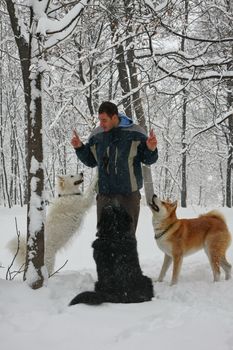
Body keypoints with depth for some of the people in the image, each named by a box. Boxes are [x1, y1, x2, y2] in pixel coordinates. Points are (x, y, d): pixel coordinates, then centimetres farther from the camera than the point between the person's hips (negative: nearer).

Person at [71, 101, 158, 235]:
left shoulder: (136, 133, -7)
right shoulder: (96, 135, 2)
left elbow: (148, 160, 0)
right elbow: (91, 161, 14)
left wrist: (151, 149, -21)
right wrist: (80, 148, -1)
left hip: (129, 193, -3)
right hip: (105, 192, 3)